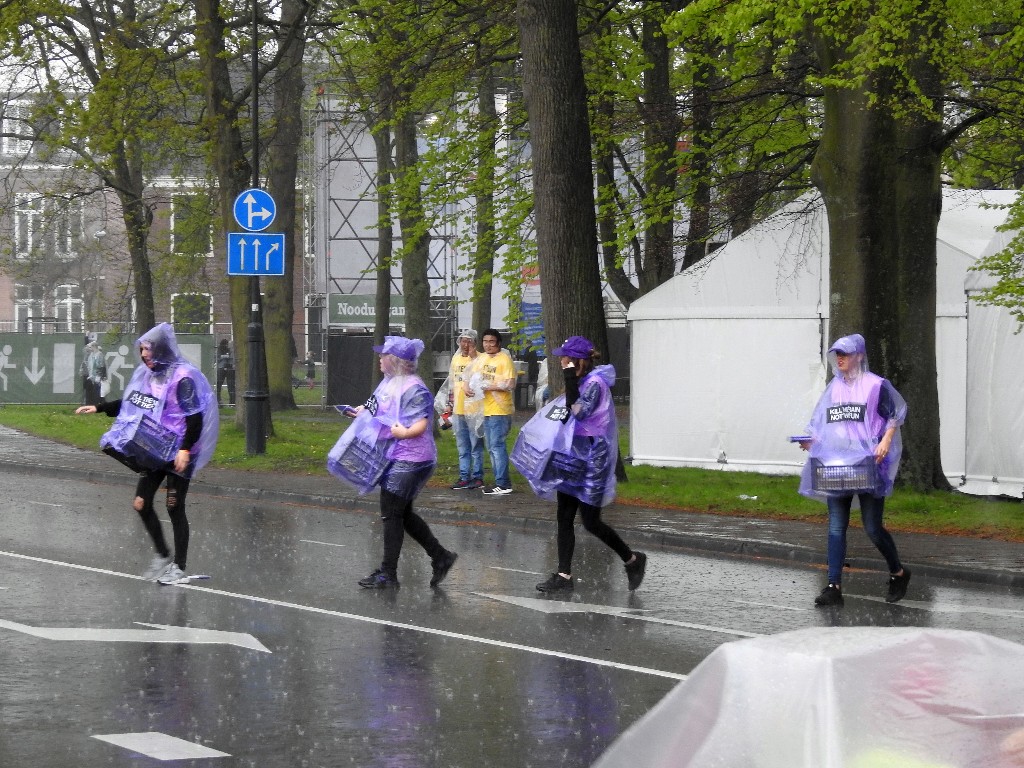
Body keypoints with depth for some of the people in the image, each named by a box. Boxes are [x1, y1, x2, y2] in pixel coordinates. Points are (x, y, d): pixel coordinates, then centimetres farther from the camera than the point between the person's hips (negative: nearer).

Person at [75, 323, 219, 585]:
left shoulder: (183, 377, -15)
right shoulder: (147, 374, 7)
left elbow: (194, 417, -18)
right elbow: (131, 404, 23)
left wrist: (185, 449, -24)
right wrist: (99, 408, 20)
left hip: (177, 454, -8)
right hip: (152, 450, 8)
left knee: (175, 508, -3)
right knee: (141, 504, 7)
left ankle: (179, 568, 6)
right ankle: (163, 556, 24)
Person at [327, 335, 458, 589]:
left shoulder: (413, 389, -19)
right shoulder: (391, 383, 11)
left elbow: (421, 424, -25)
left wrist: (405, 432, -41)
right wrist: (364, 412, 31)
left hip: (408, 460, -10)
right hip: (393, 457, 10)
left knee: (391, 513, -6)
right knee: (403, 514, 15)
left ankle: (388, 574, 1)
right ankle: (440, 557, 24)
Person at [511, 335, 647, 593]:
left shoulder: (595, 383, -14)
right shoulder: (580, 384, 14)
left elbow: (581, 412, -27)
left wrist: (571, 381, -24)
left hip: (590, 460, -10)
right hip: (571, 457, 10)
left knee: (591, 521, -6)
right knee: (564, 518, 4)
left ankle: (633, 560, 11)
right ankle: (564, 575, 5)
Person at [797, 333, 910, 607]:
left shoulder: (876, 386, -1)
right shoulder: (834, 388, 15)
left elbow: (896, 414, -1)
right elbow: (821, 425, 18)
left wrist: (886, 441, -15)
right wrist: (811, 440, 0)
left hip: (867, 468, -5)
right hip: (836, 466, 5)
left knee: (872, 527, -3)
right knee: (836, 527, -2)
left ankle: (898, 574, 20)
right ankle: (834, 587, -5)